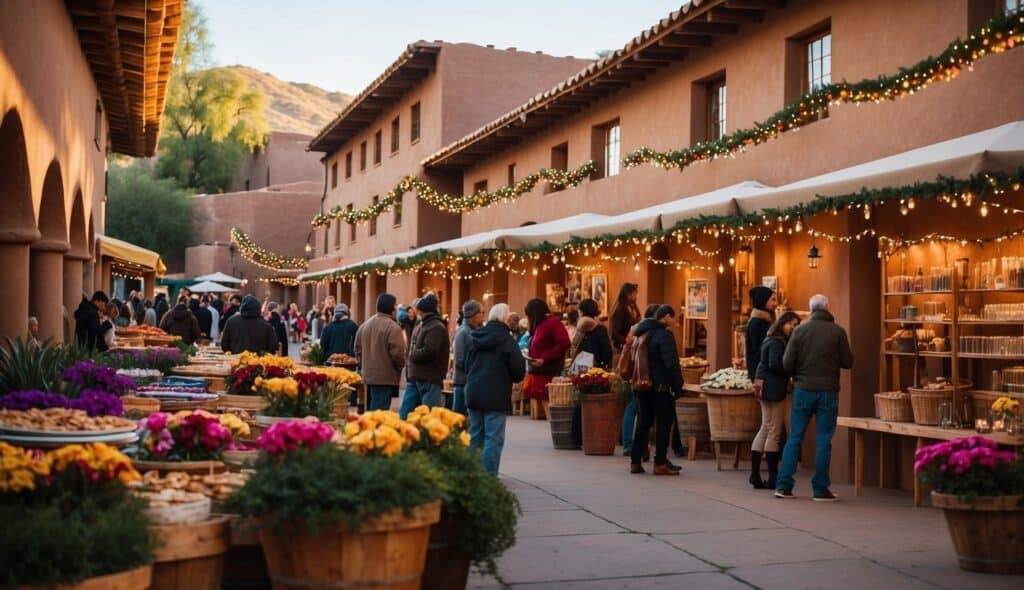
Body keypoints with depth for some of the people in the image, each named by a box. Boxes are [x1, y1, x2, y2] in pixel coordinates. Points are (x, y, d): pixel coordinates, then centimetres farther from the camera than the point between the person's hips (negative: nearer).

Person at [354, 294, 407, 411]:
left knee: (371, 409, 18)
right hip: (386, 377, -8)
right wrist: (400, 366, -1)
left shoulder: (365, 325, 10)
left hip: (368, 375, 8)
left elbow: (358, 348, 16)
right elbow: (397, 353, -20)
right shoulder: (392, 327, -16)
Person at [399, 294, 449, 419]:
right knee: (404, 414, 10)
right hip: (414, 378, 10)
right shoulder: (419, 325, 16)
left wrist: (412, 355, -7)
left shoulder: (436, 327, -14)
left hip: (430, 380, -10)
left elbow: (429, 352, -25)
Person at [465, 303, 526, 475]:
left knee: (475, 436, 15)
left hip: (473, 393, 6)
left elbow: (467, 365, 16)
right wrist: (510, 378, 11)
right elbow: (519, 371, -9)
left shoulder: (473, 338, 7)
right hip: (496, 396, -6)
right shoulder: (506, 340, -11)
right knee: (494, 438, -2)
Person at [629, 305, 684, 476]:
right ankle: (660, 463, 1)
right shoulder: (664, 335, -14)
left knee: (643, 423, 12)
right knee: (663, 425, 0)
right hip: (661, 387, -8)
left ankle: (635, 462, 13)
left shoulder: (642, 333, 14)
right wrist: (678, 385, -10)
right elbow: (672, 364, -17)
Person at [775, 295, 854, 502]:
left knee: (795, 438, 8)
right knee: (823, 441, 5)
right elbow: (848, 362, -2)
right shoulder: (838, 332, -5)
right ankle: (820, 489, 7)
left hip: (803, 390, 1)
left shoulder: (799, 330, -3)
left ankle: (783, 485, 6)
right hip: (828, 391, -1)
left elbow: (787, 364, -4)